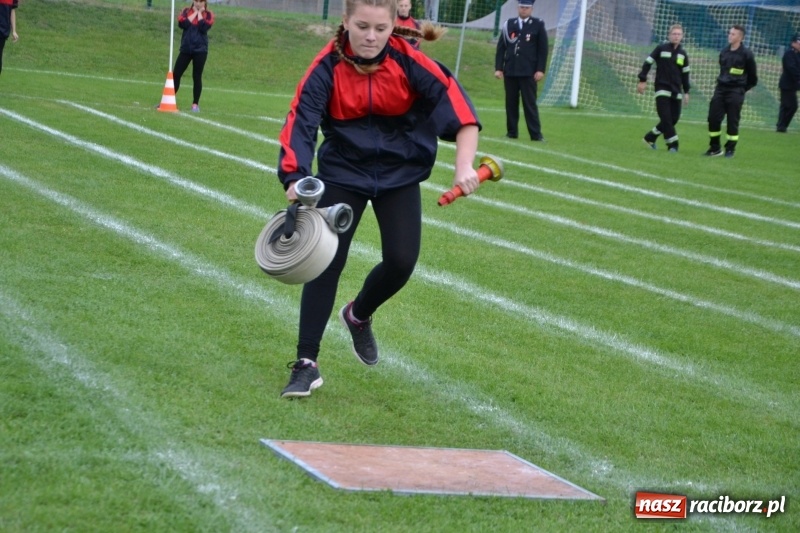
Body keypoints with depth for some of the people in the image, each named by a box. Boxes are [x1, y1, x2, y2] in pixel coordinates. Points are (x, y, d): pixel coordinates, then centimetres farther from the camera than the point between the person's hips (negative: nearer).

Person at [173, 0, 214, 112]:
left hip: (200, 50, -2)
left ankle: (195, 104, 5)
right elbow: (182, 24, -11)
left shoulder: (208, 15, 3)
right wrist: (195, 12, -6)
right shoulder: (186, 11, 8)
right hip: (185, 49, 2)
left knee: (197, 76, 0)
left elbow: (204, 27, -15)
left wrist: (199, 13, -6)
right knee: (176, 74, 0)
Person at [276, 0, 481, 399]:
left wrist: (464, 166, -33)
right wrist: (295, 179, -43)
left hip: (399, 174, 1)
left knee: (400, 262, -8)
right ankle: (306, 363, 1)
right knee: (326, 260, -8)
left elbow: (458, 109, -20)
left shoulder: (410, 63, -20)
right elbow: (301, 121, -27)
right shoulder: (327, 68, -20)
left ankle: (358, 316, 26)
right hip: (343, 172, -1)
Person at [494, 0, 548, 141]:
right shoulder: (509, 24, 10)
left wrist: (540, 70, -6)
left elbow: (543, 49, 1)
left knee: (530, 103, -5)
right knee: (511, 103, 5)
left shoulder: (538, 25, 3)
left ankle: (536, 134, -4)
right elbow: (501, 47, 9)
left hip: (528, 73, -3)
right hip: (510, 71, 3)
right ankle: (512, 132, 11)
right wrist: (498, 68, 2)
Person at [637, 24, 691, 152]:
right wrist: (642, 80, -6)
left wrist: (686, 92, 16)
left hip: (676, 91, 5)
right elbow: (648, 63, -1)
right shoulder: (661, 48, -4)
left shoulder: (682, 54, 9)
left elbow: (685, 73, 17)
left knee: (674, 118, 2)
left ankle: (650, 137, 17)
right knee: (666, 117, -13)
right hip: (662, 88, -5)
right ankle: (673, 144, -8)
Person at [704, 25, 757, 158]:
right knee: (713, 118, 0)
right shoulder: (724, 52, 8)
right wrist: (722, 83, 14)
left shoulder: (746, 54, -8)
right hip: (720, 89, 5)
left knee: (732, 121, -2)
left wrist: (742, 88, 3)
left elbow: (752, 77, -1)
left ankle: (730, 149, 10)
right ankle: (715, 148, 10)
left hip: (735, 92, -5)